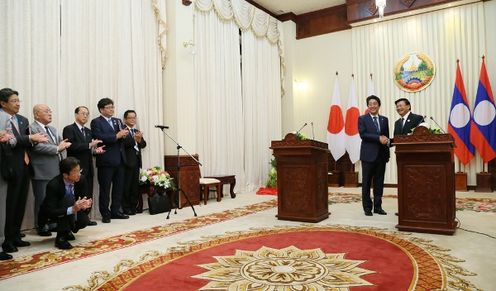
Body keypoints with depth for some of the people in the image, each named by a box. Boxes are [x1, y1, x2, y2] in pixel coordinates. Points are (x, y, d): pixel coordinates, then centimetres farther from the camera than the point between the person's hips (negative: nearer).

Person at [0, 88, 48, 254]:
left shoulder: (23, 120, 13)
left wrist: (26, 153, -3)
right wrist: (31, 138, -21)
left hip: (24, 167, 7)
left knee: (21, 203, 11)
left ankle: (16, 236, 22)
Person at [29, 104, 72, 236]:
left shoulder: (53, 129, 20)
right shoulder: (32, 128, -7)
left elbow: (62, 145, 18)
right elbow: (37, 146, -21)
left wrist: (63, 159, 1)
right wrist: (57, 148, -15)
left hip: (57, 170, 7)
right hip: (42, 172, -7)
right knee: (42, 200, 2)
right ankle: (41, 226, 14)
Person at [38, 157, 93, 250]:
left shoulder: (81, 181, -17)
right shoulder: (53, 185, -31)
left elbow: (82, 199, -7)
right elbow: (51, 211, -34)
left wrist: (84, 205, -32)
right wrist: (72, 209, -48)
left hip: (72, 210, 5)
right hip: (50, 214, -5)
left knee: (84, 221, -24)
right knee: (69, 199, -34)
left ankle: (67, 230, 10)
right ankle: (61, 237, -22)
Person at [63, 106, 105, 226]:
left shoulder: (88, 131, 18)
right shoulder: (69, 129, -5)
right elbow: (71, 147, -18)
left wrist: (96, 150, 1)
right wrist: (89, 145, -21)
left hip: (88, 168, 7)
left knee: (88, 195, 8)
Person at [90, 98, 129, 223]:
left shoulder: (118, 121, 17)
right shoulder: (96, 122, -3)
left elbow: (123, 136, 16)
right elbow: (99, 138, -16)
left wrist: (124, 134, -7)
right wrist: (116, 136, -19)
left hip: (120, 160, 6)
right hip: (106, 161, -6)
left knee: (119, 187, 10)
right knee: (105, 189, 2)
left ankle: (115, 211, 21)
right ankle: (105, 214, 11)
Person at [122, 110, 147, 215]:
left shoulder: (137, 131, 19)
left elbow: (143, 144, 9)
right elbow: (124, 142, -19)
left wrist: (139, 140, -11)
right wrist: (134, 138, -32)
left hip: (137, 161, 7)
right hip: (127, 161, -7)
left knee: (135, 185, 10)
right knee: (126, 186, -2)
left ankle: (133, 207, 18)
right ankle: (126, 208, 6)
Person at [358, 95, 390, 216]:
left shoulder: (384, 119, 14)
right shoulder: (362, 119, 1)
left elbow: (386, 137, 15)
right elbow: (363, 134, -12)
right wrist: (379, 138, -19)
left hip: (381, 155, 4)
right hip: (368, 155, -4)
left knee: (379, 182, 7)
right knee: (366, 182, 2)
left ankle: (378, 206, 16)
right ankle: (367, 207, 10)